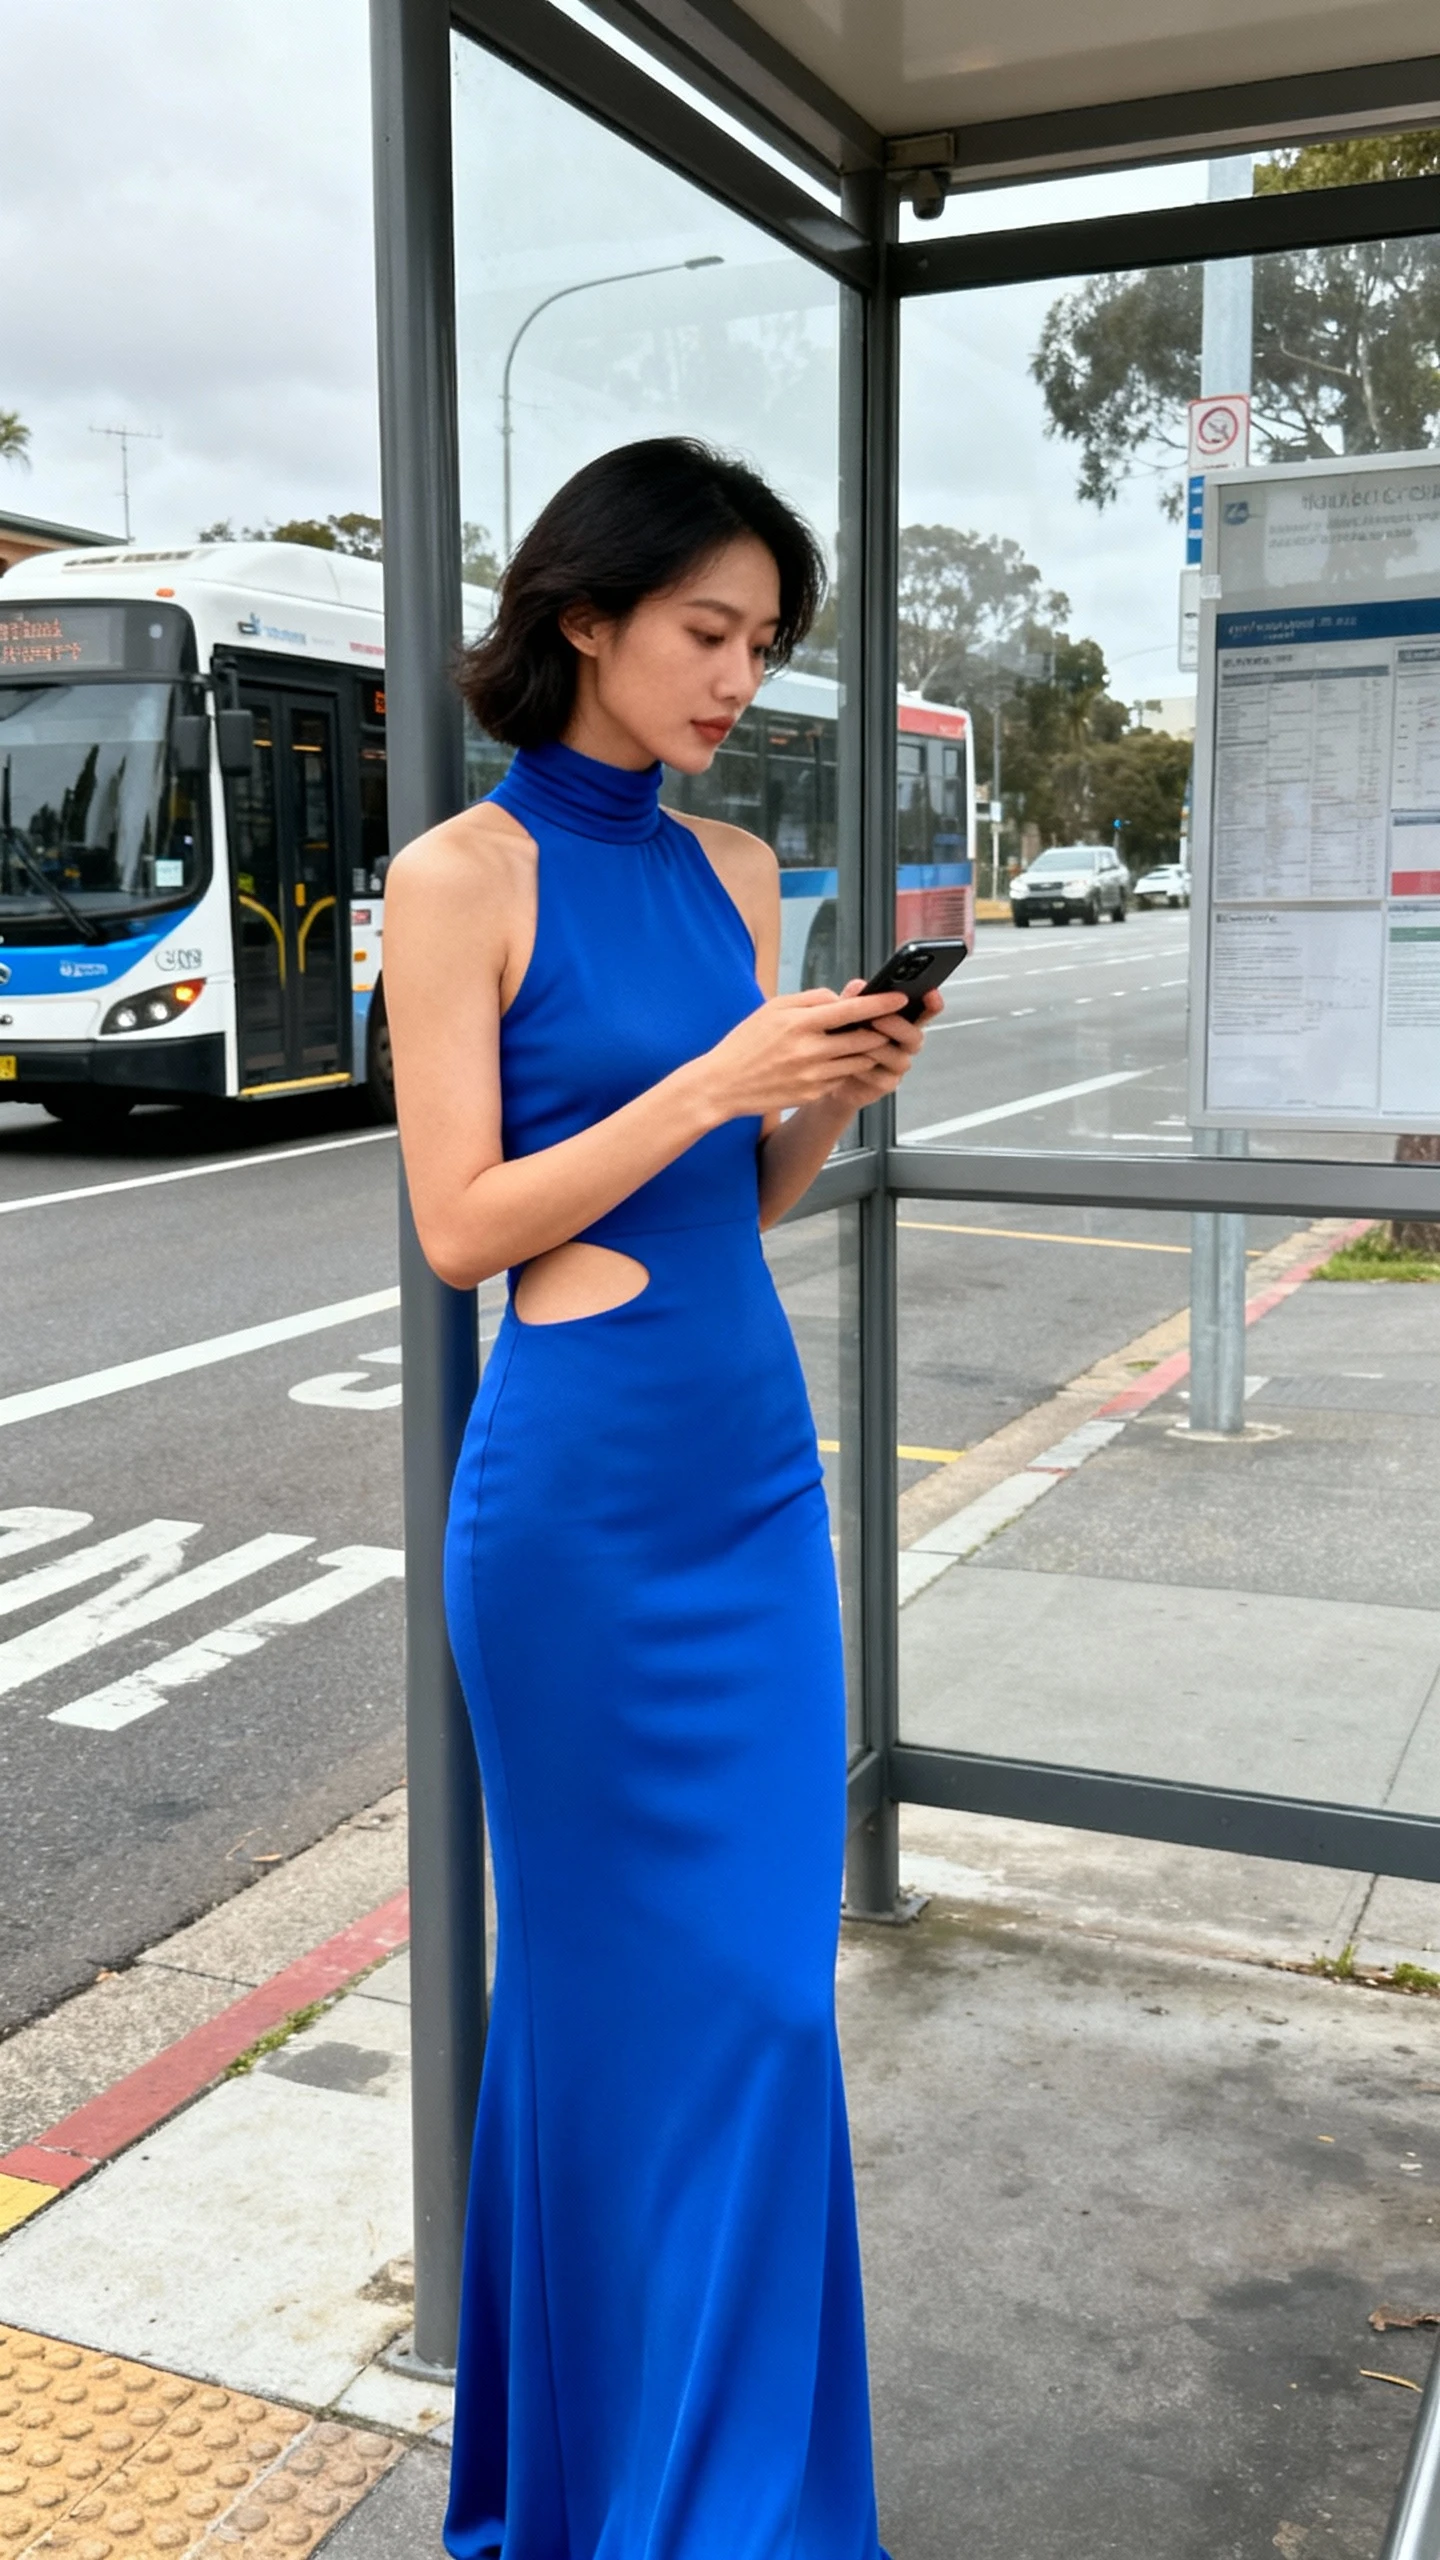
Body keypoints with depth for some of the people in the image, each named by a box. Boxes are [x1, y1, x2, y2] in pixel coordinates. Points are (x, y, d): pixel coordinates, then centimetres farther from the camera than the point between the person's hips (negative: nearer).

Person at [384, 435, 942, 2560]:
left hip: (759, 1469, 6)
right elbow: (460, 1224, -10)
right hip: (580, 1491, -6)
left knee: (772, 1978, 13)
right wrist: (711, 1082, -17)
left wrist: (837, 1094, -4)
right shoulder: (464, 877, -7)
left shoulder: (740, 875, 10)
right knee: (620, 1974, 8)